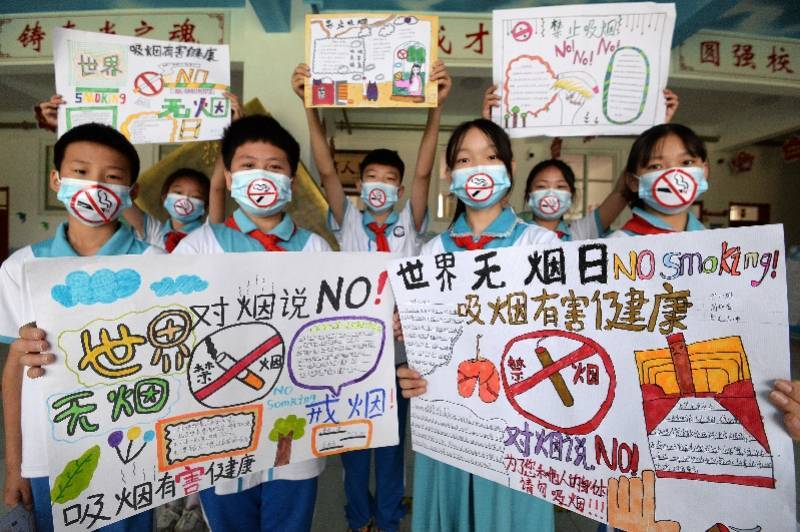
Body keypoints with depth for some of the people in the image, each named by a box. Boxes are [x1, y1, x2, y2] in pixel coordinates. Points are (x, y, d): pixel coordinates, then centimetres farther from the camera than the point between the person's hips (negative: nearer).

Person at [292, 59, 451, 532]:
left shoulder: (409, 225, 3)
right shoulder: (348, 222, 3)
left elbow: (424, 171, -9)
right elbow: (327, 169, -8)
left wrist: (436, 107, -19)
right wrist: (311, 106, -17)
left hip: (398, 347, 0)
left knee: (393, 438, 14)